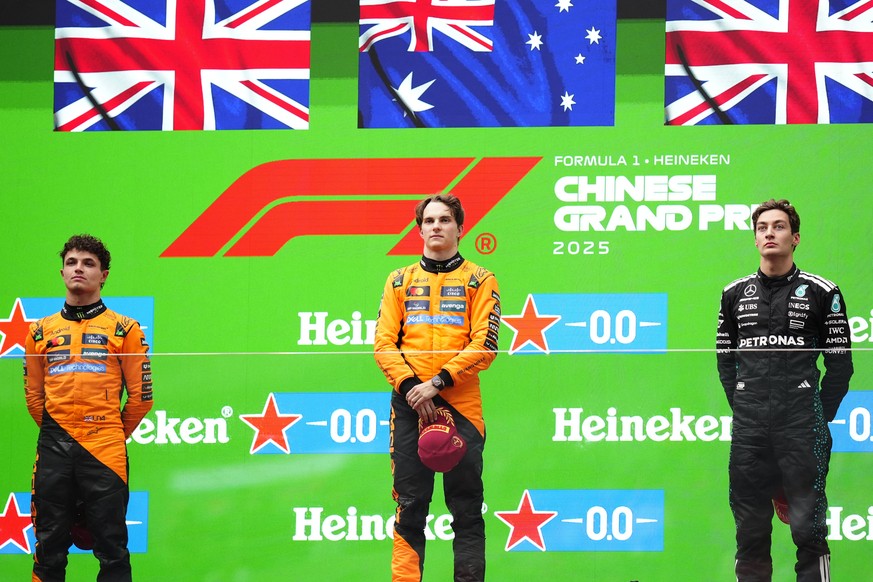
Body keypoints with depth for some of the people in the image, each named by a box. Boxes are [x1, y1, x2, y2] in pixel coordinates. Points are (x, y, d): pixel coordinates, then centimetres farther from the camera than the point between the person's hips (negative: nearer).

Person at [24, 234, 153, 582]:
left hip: (104, 449, -3)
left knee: (112, 549, -4)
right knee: (50, 544, 5)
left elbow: (140, 395, 7)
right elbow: (33, 394, 18)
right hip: (53, 449, 3)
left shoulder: (124, 329, 5)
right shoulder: (40, 331, 14)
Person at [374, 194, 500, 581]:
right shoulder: (400, 281, 15)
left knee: (466, 509, -1)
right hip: (409, 406, 2)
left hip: (461, 406, -2)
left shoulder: (479, 281, 7)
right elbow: (384, 342, 7)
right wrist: (410, 386, -9)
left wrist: (438, 382, -13)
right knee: (409, 505, 1)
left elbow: (484, 345, -4)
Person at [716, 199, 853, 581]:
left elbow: (840, 363, 3)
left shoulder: (822, 293, 2)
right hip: (748, 430, 3)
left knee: (808, 528, -7)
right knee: (750, 531, 7)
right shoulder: (735, 294, 12)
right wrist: (743, 409, 8)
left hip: (801, 426, -3)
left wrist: (817, 419, 0)